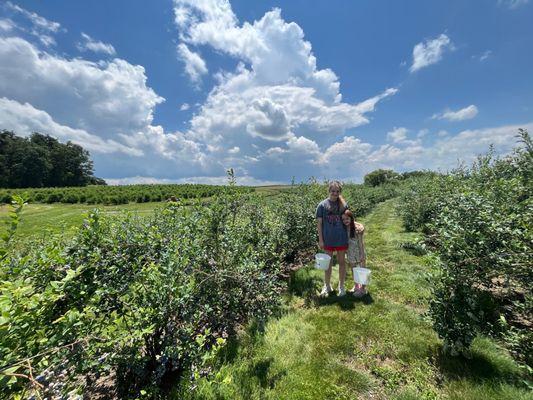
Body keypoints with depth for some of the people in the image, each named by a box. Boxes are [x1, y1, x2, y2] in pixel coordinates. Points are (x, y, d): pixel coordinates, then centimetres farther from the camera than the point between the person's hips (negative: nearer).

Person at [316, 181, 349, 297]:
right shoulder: (322, 205, -8)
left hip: (341, 238, 1)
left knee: (342, 262, 15)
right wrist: (320, 239, -6)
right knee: (328, 263, 14)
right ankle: (327, 286, 33)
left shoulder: (343, 204, -3)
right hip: (328, 239, -1)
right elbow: (319, 223, -5)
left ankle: (341, 286, 35)